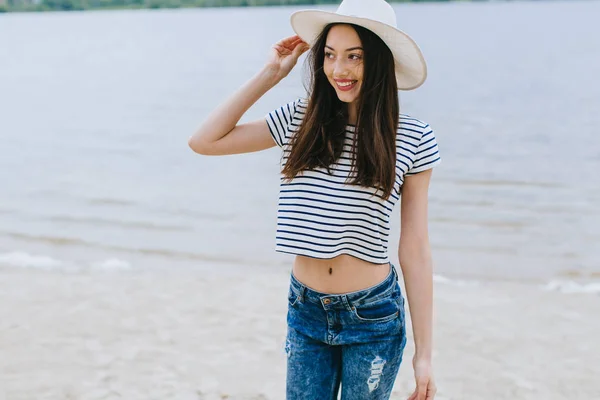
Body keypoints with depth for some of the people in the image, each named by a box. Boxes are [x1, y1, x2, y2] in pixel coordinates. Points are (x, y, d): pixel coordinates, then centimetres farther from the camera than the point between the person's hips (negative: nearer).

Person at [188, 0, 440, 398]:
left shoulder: (413, 139, -8)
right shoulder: (300, 120, -1)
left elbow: (415, 252, -7)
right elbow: (204, 142, -3)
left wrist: (424, 353, -6)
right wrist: (270, 74, -3)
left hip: (374, 319, -2)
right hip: (306, 310, 2)